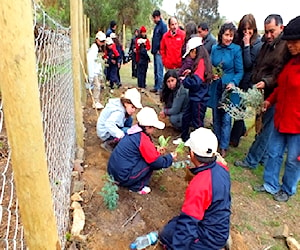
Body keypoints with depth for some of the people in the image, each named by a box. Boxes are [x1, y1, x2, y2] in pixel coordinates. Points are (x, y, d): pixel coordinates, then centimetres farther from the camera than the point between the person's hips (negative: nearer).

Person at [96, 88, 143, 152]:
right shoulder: (118, 112, -34)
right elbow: (109, 124, -49)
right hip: (106, 133, -10)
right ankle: (109, 144, -9)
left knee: (129, 119, 1)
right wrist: (119, 133, -55)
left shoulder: (121, 106, -6)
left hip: (111, 127, 10)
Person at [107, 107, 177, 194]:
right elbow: (157, 162, -14)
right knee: (151, 163, -6)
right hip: (123, 176, -8)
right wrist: (170, 157, 1)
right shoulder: (143, 140, -20)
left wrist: (156, 151, 12)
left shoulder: (135, 131, 4)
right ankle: (136, 187, 5)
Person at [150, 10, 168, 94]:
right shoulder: (156, 26, 19)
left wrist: (159, 49, -15)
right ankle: (156, 87, 19)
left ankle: (160, 88, -4)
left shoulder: (163, 25, -8)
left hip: (159, 52, -9)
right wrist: (153, 50, 15)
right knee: (156, 70, 12)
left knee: (159, 71, -8)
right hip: (155, 52, 9)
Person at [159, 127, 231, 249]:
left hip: (211, 236, -7)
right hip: (221, 226, 8)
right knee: (173, 223, 21)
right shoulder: (221, 168, -10)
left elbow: (188, 223, -29)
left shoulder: (199, 186, -36)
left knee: (165, 235, 4)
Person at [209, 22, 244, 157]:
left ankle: (223, 147, 11)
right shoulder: (215, 48, 6)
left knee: (226, 119, -1)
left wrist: (233, 83, -21)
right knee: (216, 118, 13)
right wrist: (212, 74, -5)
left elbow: (240, 71, -4)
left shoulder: (236, 49, -5)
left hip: (229, 88, -4)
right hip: (216, 88, 4)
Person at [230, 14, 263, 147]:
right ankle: (242, 129, 39)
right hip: (236, 78, 6)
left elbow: (248, 64, -18)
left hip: (246, 81, -6)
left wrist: (246, 45, -20)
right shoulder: (238, 40, 5)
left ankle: (234, 139, 14)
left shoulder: (258, 44, -11)